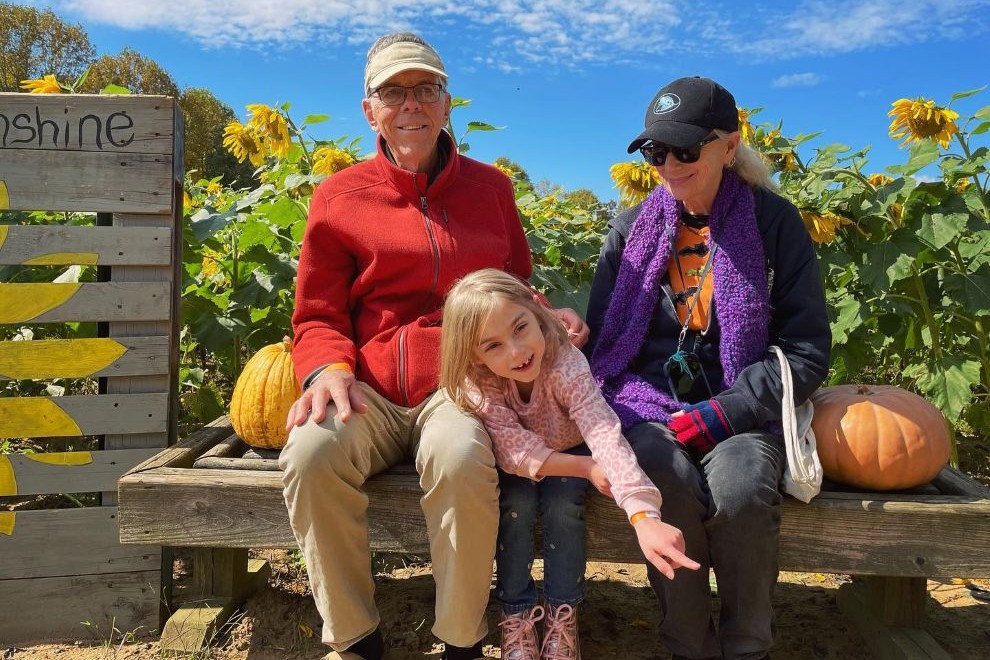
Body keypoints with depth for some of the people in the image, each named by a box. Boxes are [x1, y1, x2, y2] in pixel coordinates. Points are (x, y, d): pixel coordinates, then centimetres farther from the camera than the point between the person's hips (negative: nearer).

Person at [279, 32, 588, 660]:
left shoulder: (490, 187, 13)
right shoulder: (339, 196, 8)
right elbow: (318, 318, 9)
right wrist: (329, 369, -13)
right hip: (370, 394, 1)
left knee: (460, 459, -34)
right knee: (311, 453, -31)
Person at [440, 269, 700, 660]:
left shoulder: (566, 365, -37)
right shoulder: (477, 384, -31)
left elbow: (607, 436, -48)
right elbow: (519, 454, -29)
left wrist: (643, 517, -59)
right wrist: (590, 468, -33)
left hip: (569, 451, 0)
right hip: (516, 466, 1)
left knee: (562, 505, -25)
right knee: (516, 505, -26)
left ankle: (562, 616, -6)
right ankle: (516, 617, -8)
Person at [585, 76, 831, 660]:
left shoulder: (775, 222, -1)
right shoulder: (633, 228, 7)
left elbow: (807, 353, -4)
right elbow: (602, 338, 9)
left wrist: (716, 416, -14)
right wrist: (633, 413, -9)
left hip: (743, 410, -1)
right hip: (648, 405, 1)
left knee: (740, 488, -33)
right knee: (669, 481, -32)